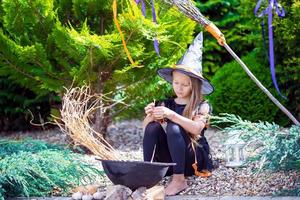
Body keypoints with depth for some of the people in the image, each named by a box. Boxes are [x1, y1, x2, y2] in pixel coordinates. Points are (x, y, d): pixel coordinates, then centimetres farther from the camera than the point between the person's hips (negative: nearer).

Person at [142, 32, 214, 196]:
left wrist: (171, 115, -33)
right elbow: (145, 129, 3)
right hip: (169, 161, 4)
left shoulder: (202, 106, -2)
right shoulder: (166, 104, 11)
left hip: (193, 159, -4)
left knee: (173, 127, -30)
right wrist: (149, 117, -19)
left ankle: (179, 179, -30)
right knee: (153, 127, -21)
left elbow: (196, 128, -23)